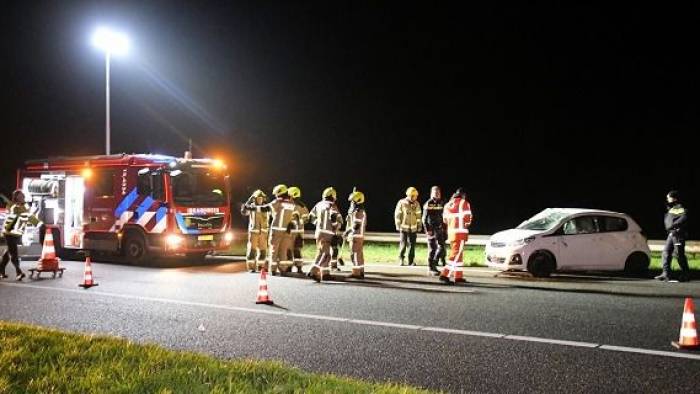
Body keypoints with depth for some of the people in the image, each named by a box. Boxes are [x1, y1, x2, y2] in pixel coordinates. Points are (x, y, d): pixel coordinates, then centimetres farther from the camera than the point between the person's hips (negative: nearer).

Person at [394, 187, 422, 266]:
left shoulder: (416, 204, 4)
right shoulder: (402, 203, -5)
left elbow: (418, 216, 11)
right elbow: (397, 215, -1)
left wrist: (419, 226, 10)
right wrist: (398, 226, -3)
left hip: (413, 228, 3)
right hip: (404, 227, -3)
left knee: (412, 245, 2)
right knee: (403, 244, -5)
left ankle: (411, 261, 10)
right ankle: (401, 259, 10)